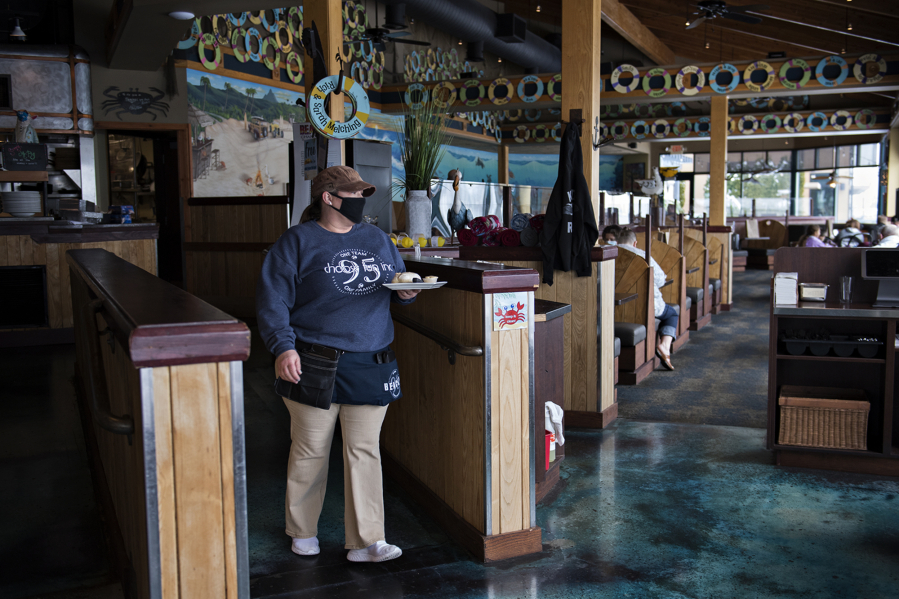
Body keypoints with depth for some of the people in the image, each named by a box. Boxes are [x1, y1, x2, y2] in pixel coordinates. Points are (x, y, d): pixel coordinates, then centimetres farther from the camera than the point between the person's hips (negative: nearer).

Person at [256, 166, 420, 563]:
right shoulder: (298, 241, -1)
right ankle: (303, 531, 28)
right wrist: (283, 347, -16)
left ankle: (366, 541, 11)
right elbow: (272, 298, -6)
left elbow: (397, 287, 22)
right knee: (310, 451, 8)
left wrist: (406, 293, -2)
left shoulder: (377, 239, 14)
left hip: (371, 366, 4)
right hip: (314, 364, -4)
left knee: (364, 451, 4)